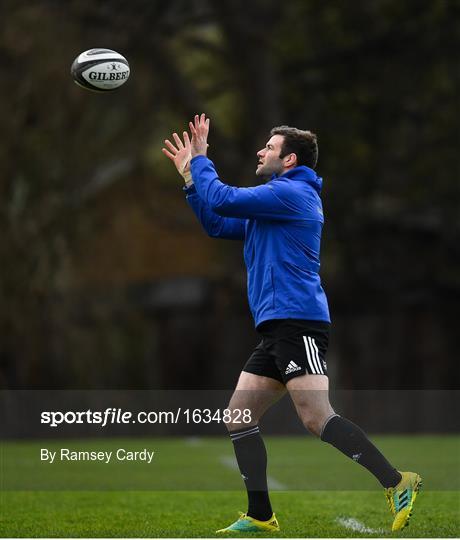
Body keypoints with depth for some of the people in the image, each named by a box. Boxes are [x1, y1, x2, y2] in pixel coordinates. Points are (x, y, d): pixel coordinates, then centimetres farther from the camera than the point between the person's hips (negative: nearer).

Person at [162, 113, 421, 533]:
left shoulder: (292, 193, -6)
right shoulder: (272, 204, 25)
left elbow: (222, 200, -12)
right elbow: (216, 224, 31)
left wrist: (200, 159, 4)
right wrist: (190, 176, 25)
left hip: (297, 322, -10)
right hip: (276, 328, 10)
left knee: (317, 417, -20)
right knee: (239, 416, 6)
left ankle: (397, 483, -20)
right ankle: (260, 517, 8)